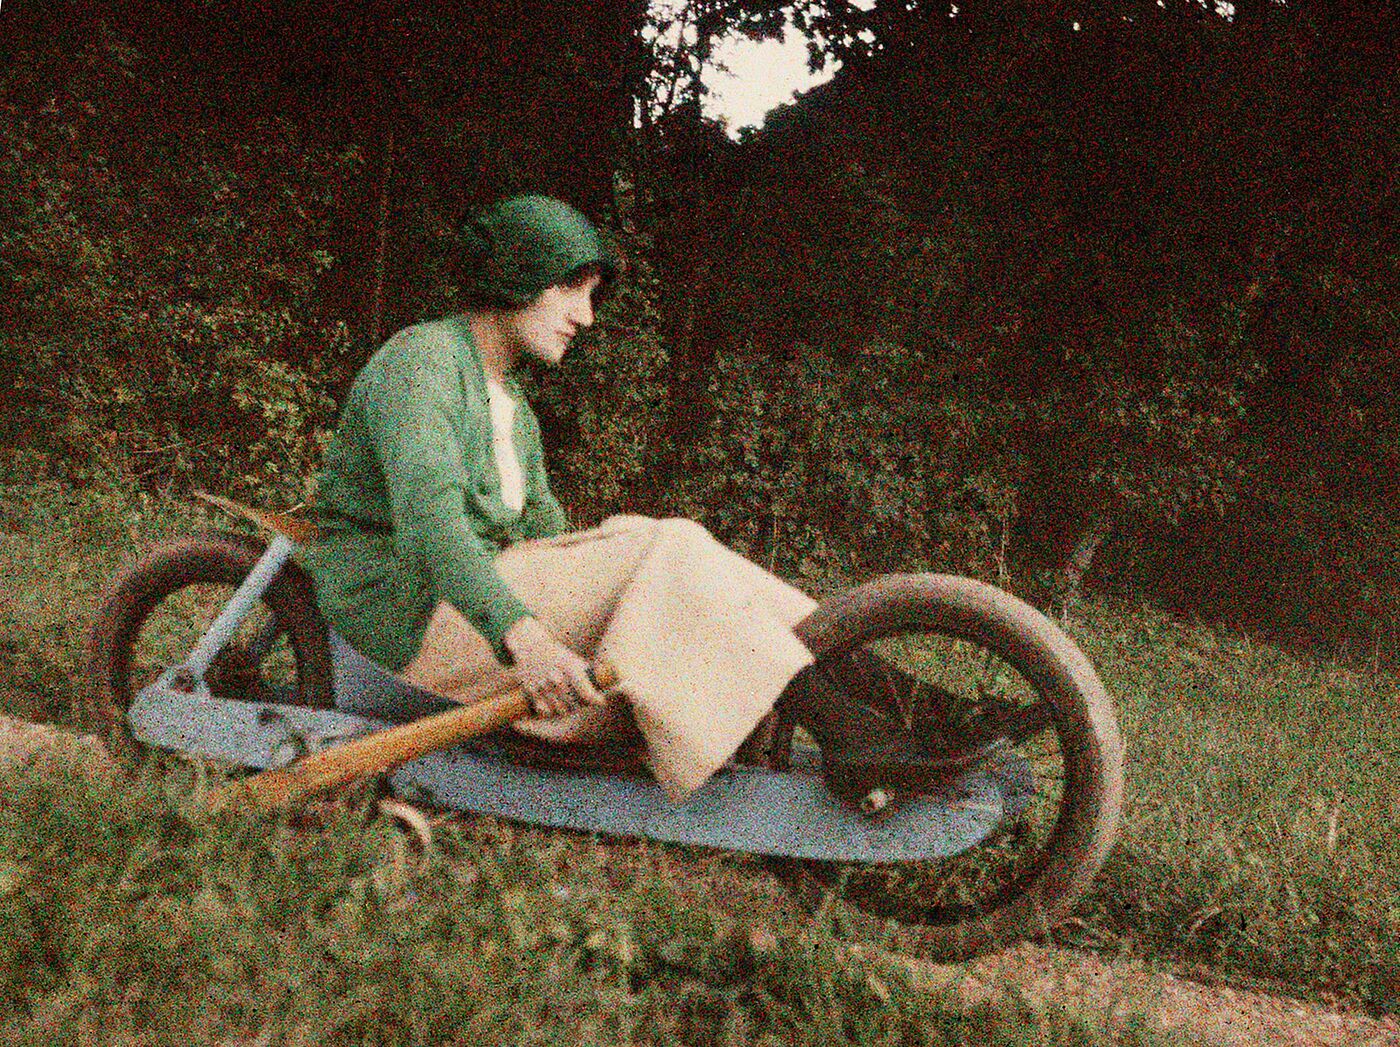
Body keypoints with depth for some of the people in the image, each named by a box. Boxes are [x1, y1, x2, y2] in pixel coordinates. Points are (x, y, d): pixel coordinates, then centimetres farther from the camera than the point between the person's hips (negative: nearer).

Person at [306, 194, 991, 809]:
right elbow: (426, 511, -28)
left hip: (478, 603, 9)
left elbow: (546, 535, 21)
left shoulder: (512, 413, 19)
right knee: (670, 549, -22)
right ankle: (849, 735, -31)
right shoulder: (418, 362, -12)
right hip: (412, 615, -9)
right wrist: (520, 633, -41)